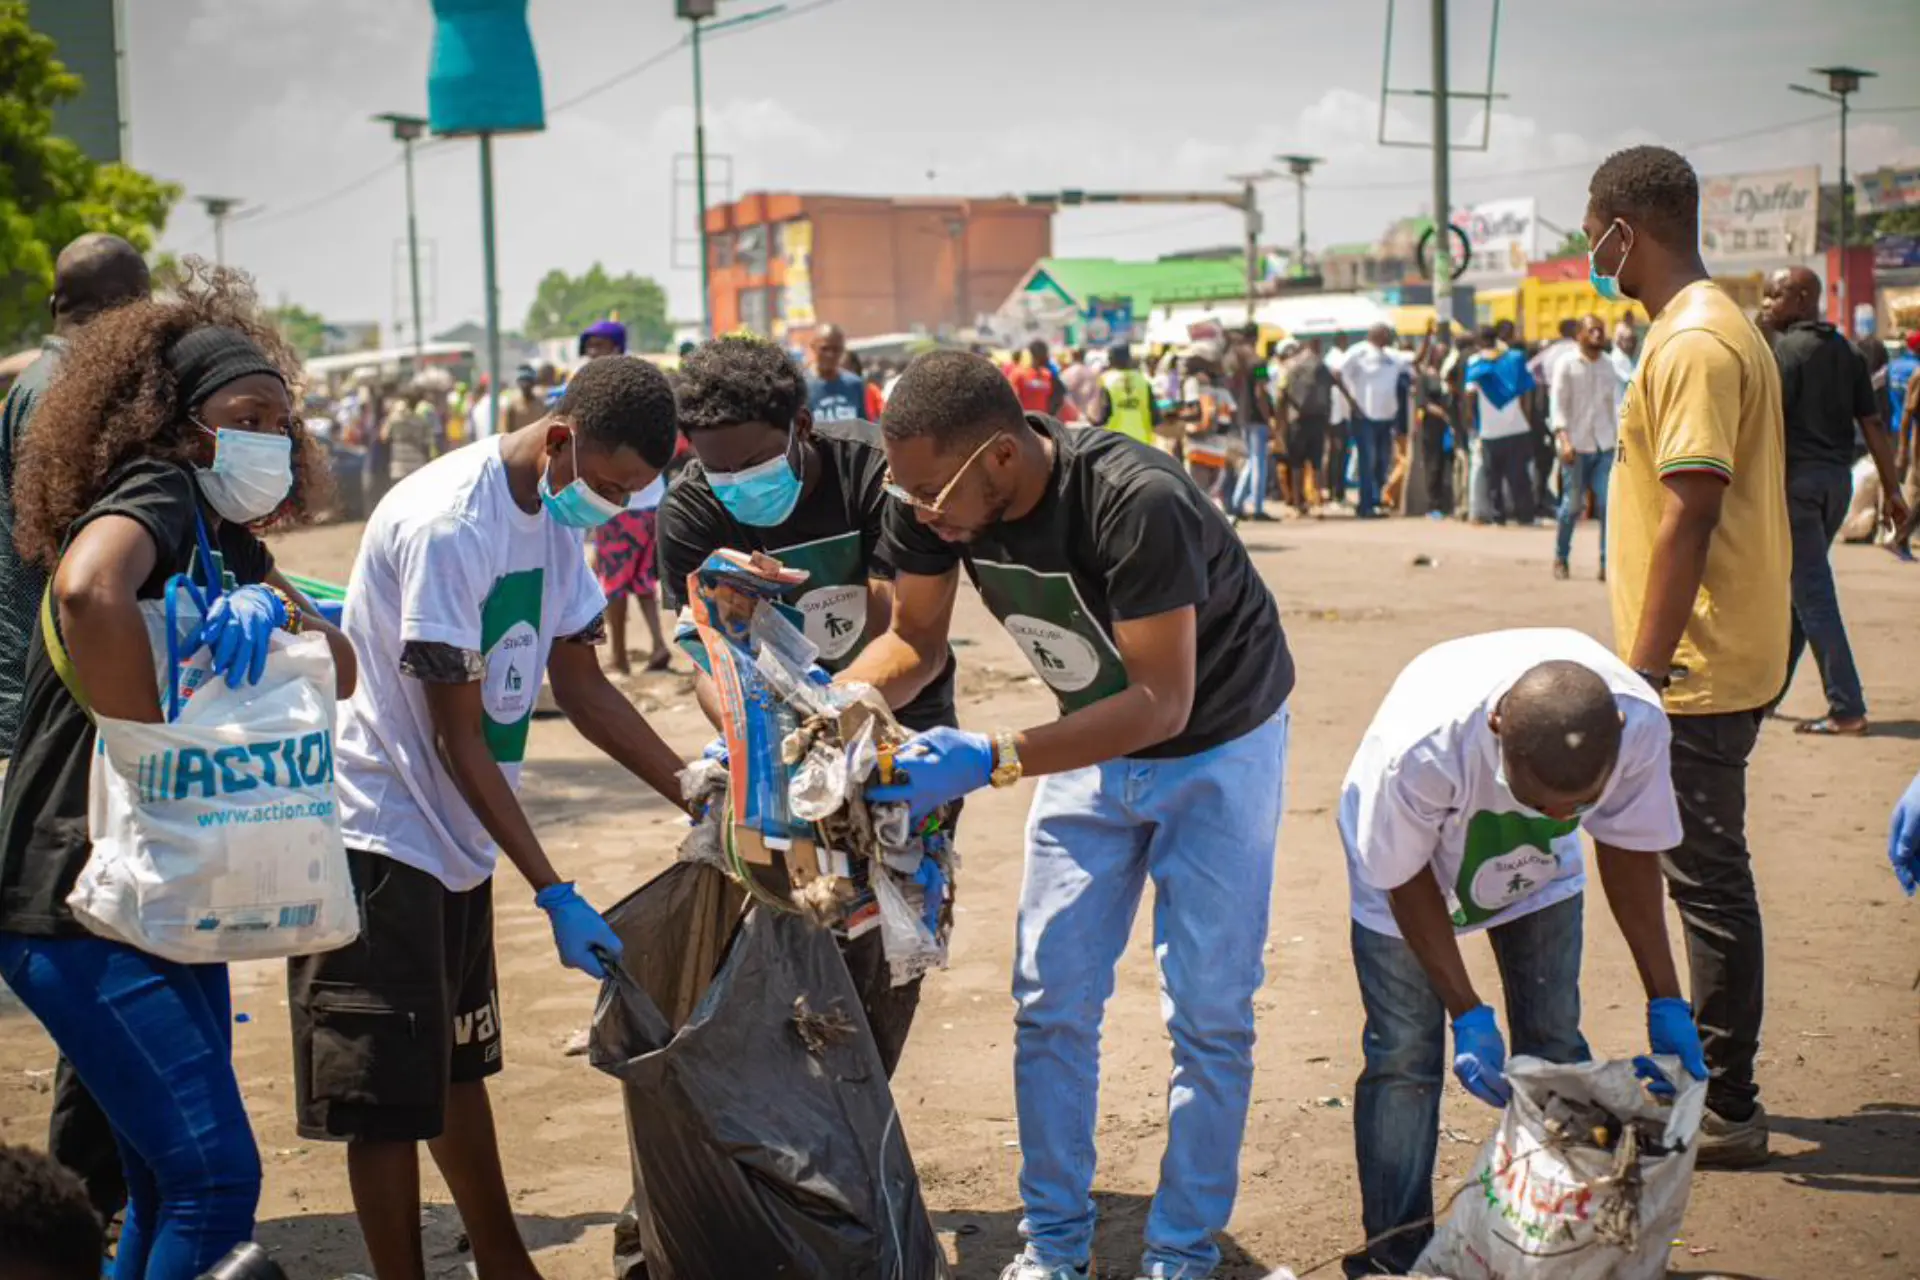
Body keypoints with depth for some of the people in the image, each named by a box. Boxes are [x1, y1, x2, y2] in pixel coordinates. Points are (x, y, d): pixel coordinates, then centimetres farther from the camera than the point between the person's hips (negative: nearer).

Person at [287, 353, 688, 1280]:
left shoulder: (556, 514, 0)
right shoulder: (447, 525, -25)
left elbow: (581, 686, 8)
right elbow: (459, 737, -22)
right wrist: (554, 895, -22)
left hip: (456, 835, 9)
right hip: (381, 835, -9)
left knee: (457, 1064, 21)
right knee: (388, 1096, -3)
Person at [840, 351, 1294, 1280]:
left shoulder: (1135, 503, -38)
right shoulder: (931, 500, -19)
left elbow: (1162, 702, -36)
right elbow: (914, 643, -5)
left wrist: (992, 760, -43)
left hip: (1215, 742, -5)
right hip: (1094, 741, 5)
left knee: (1208, 1011, -1)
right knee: (1051, 1002, 4)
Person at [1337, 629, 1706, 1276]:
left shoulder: (1640, 723, -35)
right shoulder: (1422, 747, -45)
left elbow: (1628, 851, -14)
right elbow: (1407, 879, -24)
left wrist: (1667, 1003, -13)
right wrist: (1468, 1015, -28)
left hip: (1539, 868, 3)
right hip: (1413, 858, -3)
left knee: (1554, 1044, 3)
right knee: (1404, 1053, -6)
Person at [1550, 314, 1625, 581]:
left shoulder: (1609, 366, 12)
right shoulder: (1566, 365, 1)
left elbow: (1616, 404, 15)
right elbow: (1559, 405, -5)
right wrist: (1563, 439, -17)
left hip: (1605, 446, 3)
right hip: (1576, 446, -3)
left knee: (1608, 504, -7)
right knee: (1572, 504, 0)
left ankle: (1607, 562, -4)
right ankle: (1560, 558, 18)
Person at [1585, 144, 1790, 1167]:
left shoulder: (1694, 344, -18)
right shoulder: (1710, 328, 14)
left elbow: (1689, 517, -23)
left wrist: (1644, 669, -22)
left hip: (1697, 672, -10)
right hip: (1711, 662, 10)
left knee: (1709, 881, -3)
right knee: (1705, 878, 17)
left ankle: (1727, 1112, 6)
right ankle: (1713, 1083, 27)